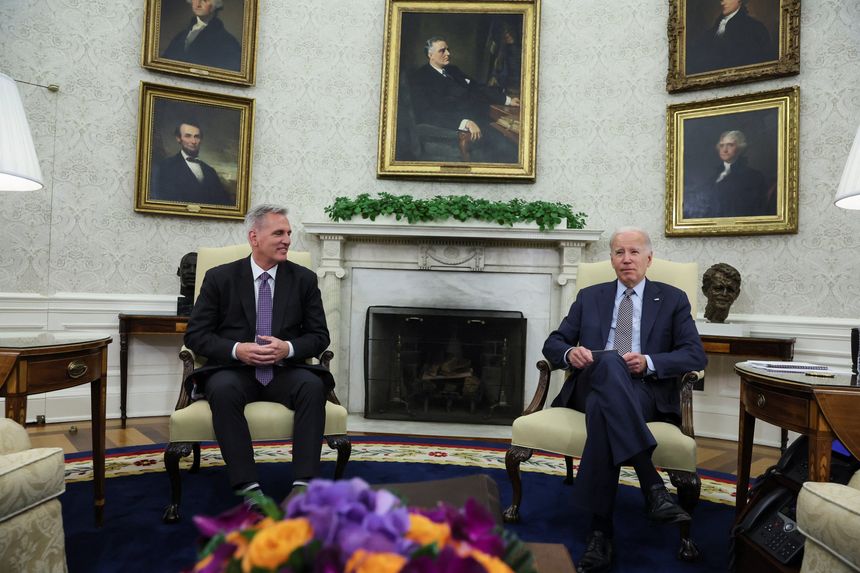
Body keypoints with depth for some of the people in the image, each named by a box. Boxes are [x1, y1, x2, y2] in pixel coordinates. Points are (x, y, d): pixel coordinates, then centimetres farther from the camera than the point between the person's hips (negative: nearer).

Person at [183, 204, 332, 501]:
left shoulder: (304, 279, 7)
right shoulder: (219, 277, 4)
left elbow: (320, 335, 6)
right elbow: (195, 334, 2)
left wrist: (288, 348, -15)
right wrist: (237, 350, -16)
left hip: (285, 371, 1)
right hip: (234, 370, -1)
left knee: (313, 385, -31)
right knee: (222, 389, -34)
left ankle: (303, 483, -30)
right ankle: (247, 486, -31)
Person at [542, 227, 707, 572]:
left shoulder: (673, 299, 16)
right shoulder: (590, 297, 21)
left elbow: (695, 355, 5)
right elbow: (553, 343, 16)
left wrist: (649, 362, -14)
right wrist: (570, 353, -10)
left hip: (646, 391, -1)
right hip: (592, 385, 2)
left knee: (602, 407, -38)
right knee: (609, 363, -37)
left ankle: (600, 532, -33)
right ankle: (652, 485, -39)